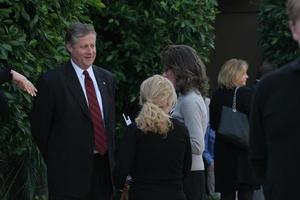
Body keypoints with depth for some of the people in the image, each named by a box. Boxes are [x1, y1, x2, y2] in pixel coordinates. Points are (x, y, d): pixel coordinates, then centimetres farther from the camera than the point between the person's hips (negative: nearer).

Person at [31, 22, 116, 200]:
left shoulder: (107, 78, 12)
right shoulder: (52, 81, -7)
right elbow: (40, 128, -2)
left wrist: (111, 156, 12)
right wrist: (57, 163, 1)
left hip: (104, 166, 5)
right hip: (70, 171, -5)